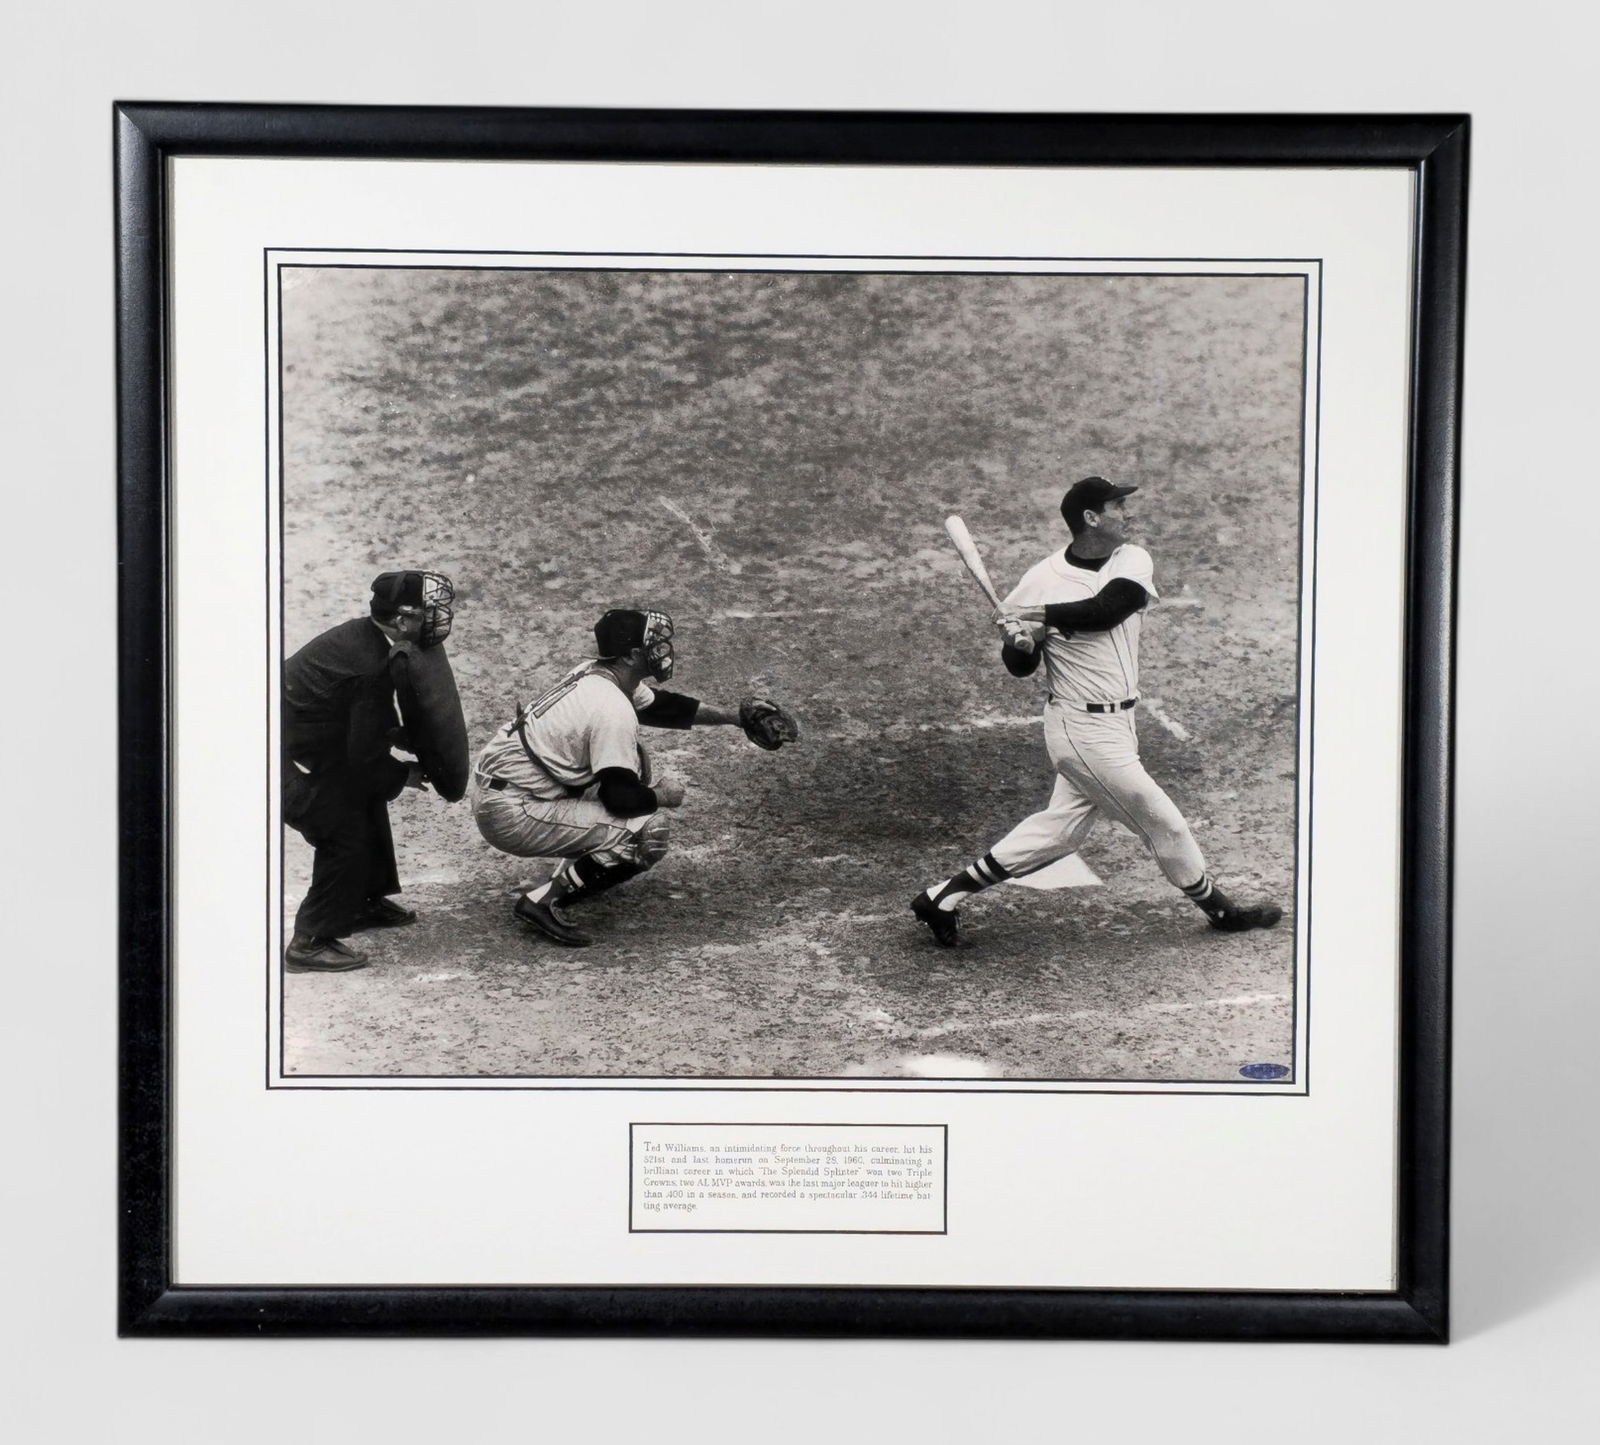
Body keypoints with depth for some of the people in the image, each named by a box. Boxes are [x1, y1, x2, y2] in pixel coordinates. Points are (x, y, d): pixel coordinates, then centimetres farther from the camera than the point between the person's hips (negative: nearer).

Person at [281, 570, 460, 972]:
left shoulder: (362, 635, 0)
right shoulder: (372, 667, -28)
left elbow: (370, 725, 16)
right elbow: (365, 756, -21)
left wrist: (408, 737, 7)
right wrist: (406, 774, -5)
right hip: (286, 759, -10)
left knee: (366, 798, 21)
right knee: (343, 833, -7)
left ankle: (365, 901, 37)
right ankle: (311, 943, 4)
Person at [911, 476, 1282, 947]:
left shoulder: (1134, 561, -1)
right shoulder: (1042, 581, -12)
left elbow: (1106, 610, -21)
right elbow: (1020, 668, -4)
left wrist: (1038, 615, -22)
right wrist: (1019, 642, -25)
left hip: (1115, 723, 6)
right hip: (1085, 729, -6)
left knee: (1060, 828, 14)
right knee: (1163, 823, 6)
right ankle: (1219, 909, 29)